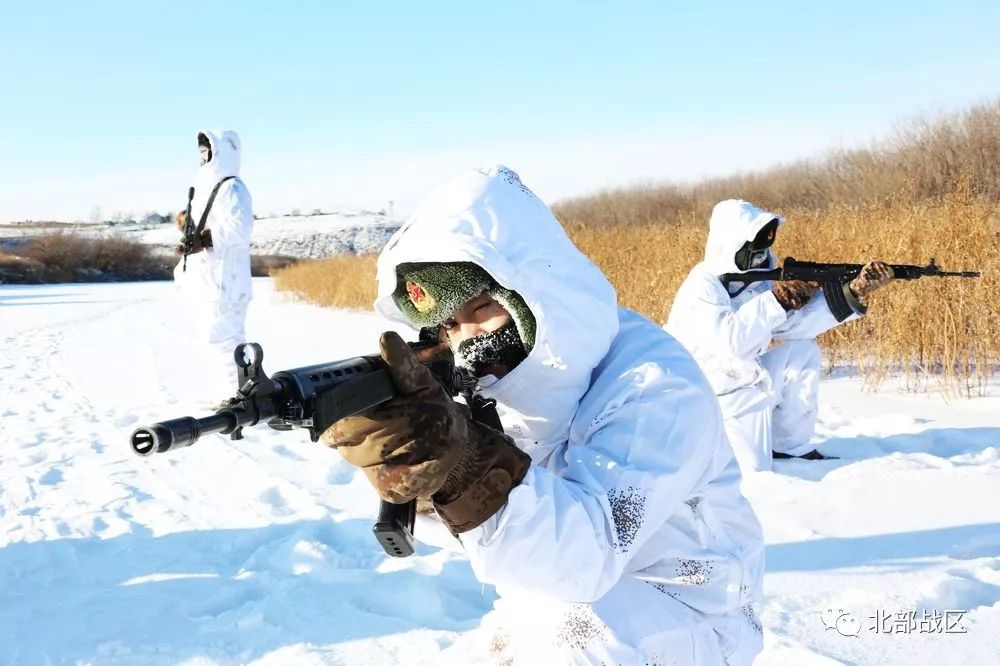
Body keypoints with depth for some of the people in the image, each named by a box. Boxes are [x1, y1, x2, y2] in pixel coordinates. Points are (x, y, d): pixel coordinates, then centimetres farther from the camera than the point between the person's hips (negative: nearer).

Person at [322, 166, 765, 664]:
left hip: (686, 618, -6)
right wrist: (414, 463, -30)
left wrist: (467, 467, -55)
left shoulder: (656, 387, -27)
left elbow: (586, 551, -40)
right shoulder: (518, 380, -6)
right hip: (555, 616, 7)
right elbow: (448, 520, -8)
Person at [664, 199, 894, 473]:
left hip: (743, 382, 8)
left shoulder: (756, 281, 4)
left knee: (803, 350, -2)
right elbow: (731, 340, -35)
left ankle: (789, 447, 6)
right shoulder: (702, 285, -20)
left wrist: (854, 291, -17)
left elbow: (798, 323, -8)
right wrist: (777, 300, -32)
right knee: (752, 467, -17)